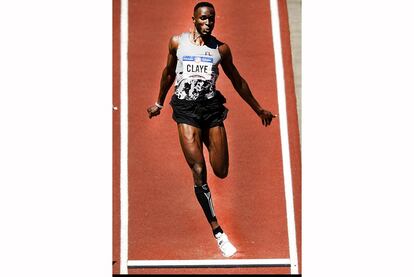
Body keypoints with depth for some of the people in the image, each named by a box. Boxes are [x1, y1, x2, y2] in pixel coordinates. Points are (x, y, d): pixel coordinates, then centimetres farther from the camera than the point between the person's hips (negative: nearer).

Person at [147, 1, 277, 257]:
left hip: (212, 106, 2)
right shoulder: (177, 42, 7)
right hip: (186, 107, -1)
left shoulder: (221, 49, 8)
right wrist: (159, 103, 27)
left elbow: (237, 80, 17)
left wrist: (259, 109, 19)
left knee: (221, 172, -3)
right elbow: (168, 73, 20)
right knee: (199, 171, -12)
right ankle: (218, 232, -5)